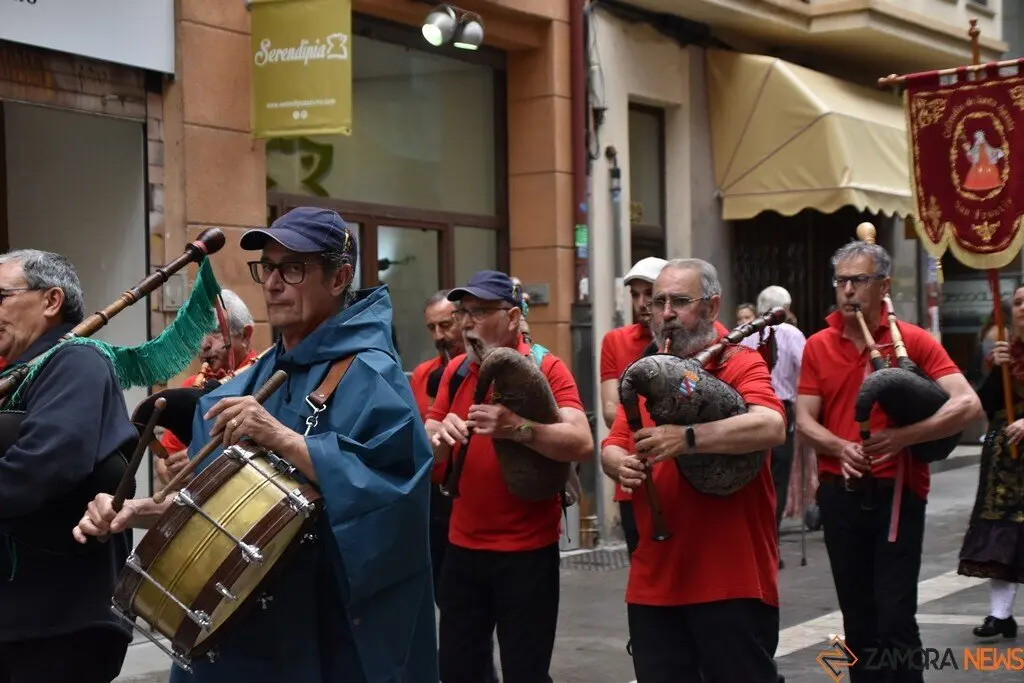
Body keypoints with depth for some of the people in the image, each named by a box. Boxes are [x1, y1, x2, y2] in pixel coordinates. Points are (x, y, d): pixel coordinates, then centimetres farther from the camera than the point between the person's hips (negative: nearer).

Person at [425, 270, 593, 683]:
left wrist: (516, 427, -35)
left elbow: (582, 444, -21)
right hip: (463, 547, 5)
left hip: (528, 551, -5)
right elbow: (427, 452, 7)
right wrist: (439, 436, -16)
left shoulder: (546, 368, -9)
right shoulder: (456, 371, 7)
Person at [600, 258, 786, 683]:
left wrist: (688, 438, -35)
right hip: (653, 583, 6)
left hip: (732, 580, -6)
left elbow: (771, 427, -25)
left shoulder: (741, 364, -7)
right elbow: (611, 447, 11)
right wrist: (620, 465, -13)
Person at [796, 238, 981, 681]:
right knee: (857, 618, 12)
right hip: (840, 494, 3)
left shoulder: (914, 341, -4)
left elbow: (968, 405, -13)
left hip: (896, 493, -3)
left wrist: (900, 437, -24)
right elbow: (804, 422, 2)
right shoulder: (817, 347, 5)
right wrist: (841, 448, -19)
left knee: (896, 619, -5)